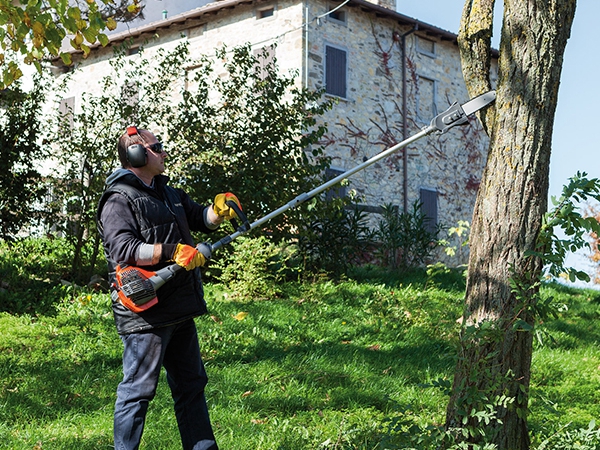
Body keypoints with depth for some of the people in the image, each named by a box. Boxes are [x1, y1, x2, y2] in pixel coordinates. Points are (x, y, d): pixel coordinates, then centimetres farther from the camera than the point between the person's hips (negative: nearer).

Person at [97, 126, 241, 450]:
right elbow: (124, 249, -25)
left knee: (191, 384, 17)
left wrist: (218, 210, 0)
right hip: (145, 314, -9)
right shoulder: (119, 201, -12)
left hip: (179, 311, 10)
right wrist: (173, 251, -30)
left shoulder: (168, 194, 17)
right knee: (138, 390, -4)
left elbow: (200, 219, 23)